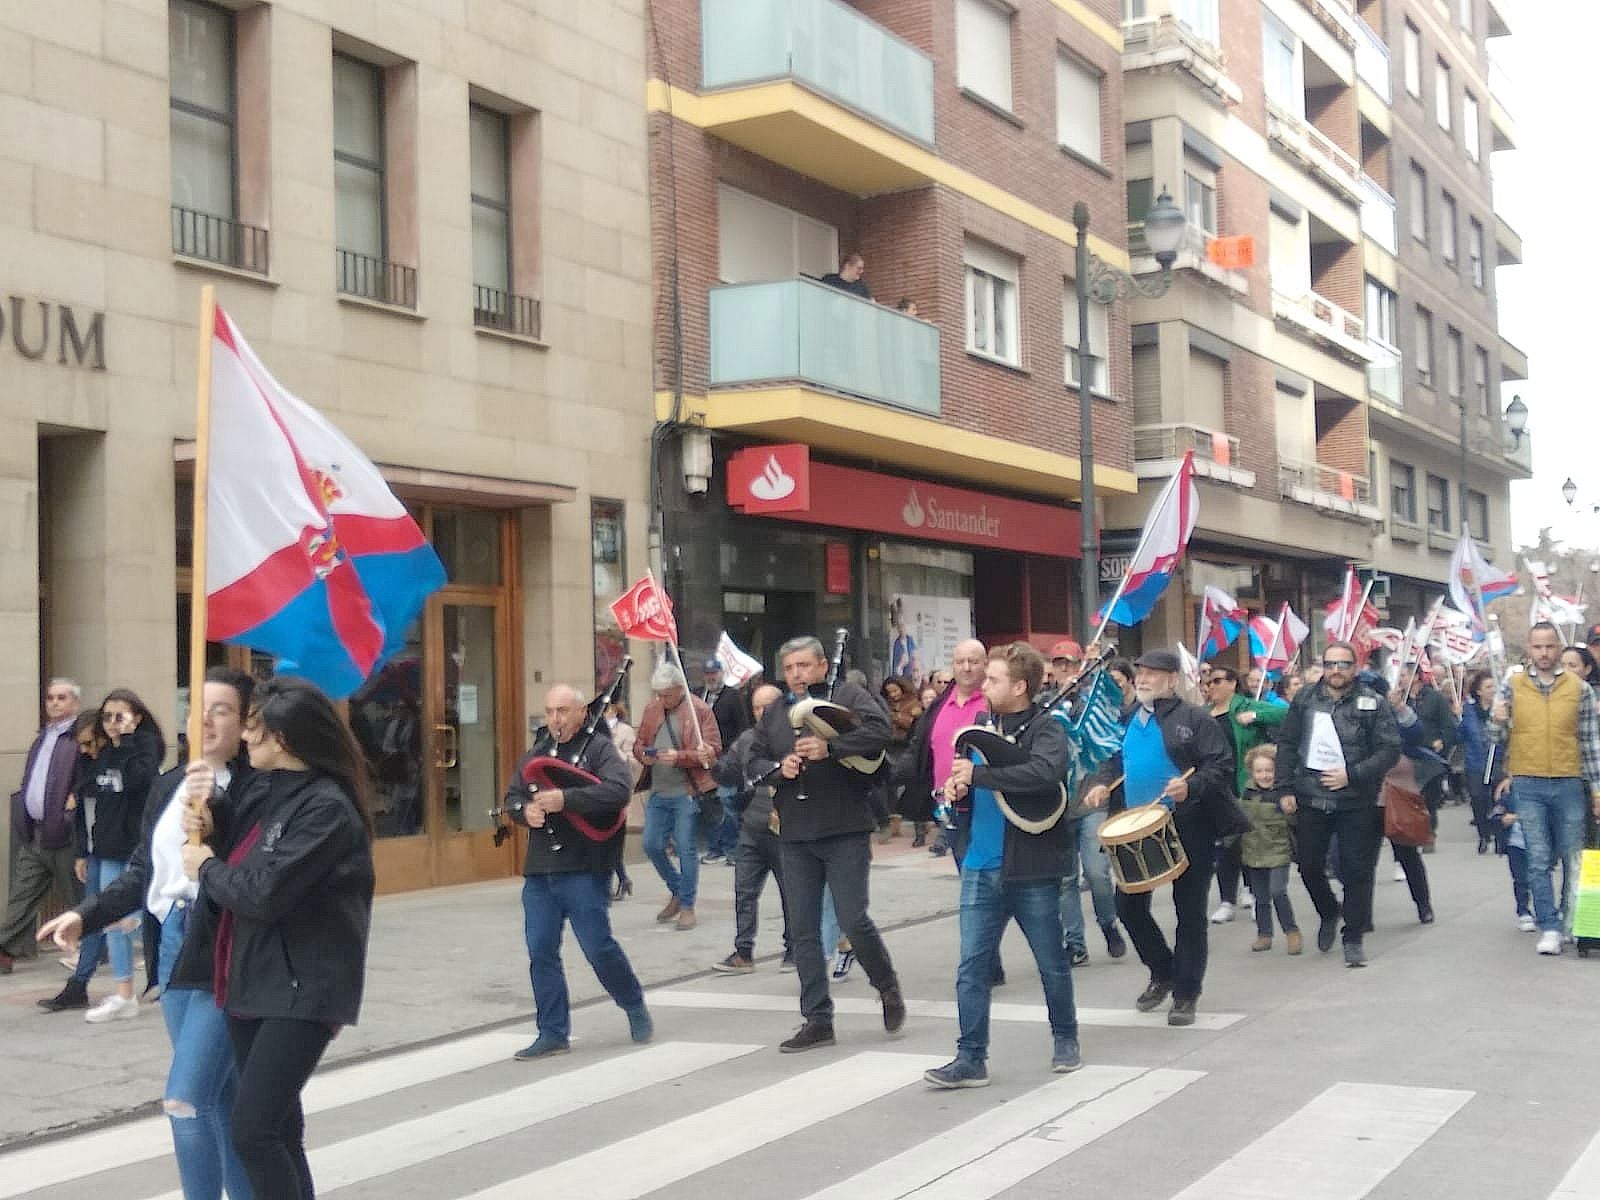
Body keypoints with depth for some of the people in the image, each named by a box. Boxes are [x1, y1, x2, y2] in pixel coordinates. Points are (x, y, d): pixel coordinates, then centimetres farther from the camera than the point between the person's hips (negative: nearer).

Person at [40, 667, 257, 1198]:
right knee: (219, 1097, 15)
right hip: (173, 948, 7)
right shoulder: (168, 785, 11)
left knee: (185, 1098, -11)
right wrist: (85, 915, 6)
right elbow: (142, 872, 16)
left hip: (224, 957, -7)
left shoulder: (255, 789, -11)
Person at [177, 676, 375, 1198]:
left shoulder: (327, 806, -17)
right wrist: (207, 825, -8)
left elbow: (264, 893, -23)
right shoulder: (264, 788, 10)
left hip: (302, 989, -9)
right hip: (251, 979, 9)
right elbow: (237, 864, 10)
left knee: (253, 1130, -14)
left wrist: (206, 869, -5)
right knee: (277, 1127, 14)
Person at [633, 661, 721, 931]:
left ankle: (687, 906, 10)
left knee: (687, 850, -3)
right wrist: (643, 754, -5)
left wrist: (679, 757, -21)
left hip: (686, 793, -6)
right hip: (657, 792, 6)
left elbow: (712, 751, -9)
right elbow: (638, 743, 19)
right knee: (651, 845, 7)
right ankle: (677, 892, 29)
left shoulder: (699, 710, -6)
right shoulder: (651, 709, 10)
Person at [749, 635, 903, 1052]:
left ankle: (888, 987, 20)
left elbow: (879, 729, -16)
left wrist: (830, 748, -26)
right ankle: (817, 1020, 13)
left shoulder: (848, 696, 0)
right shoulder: (775, 714, 15)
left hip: (845, 830, -5)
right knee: (803, 931, 5)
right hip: (796, 837, 5)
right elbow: (751, 763, 14)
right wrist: (778, 768, -7)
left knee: (853, 921, -8)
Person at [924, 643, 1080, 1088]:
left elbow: (1043, 772, -31)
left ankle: (1065, 1039, 30)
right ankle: (970, 1059, 4)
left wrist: (977, 775, -24)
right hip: (981, 868, 5)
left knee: (1052, 963, 11)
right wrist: (959, 791, -1)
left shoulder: (1046, 729, -10)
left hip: (1031, 869, -5)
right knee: (972, 965, 0)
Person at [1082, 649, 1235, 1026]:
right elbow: (1114, 759, 23)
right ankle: (1162, 972, 29)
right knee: (1128, 904, 7)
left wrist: (1191, 787, -28)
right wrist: (1102, 784, 3)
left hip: (1187, 826, -6)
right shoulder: (1128, 720, 12)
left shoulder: (1195, 719, -7)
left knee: (1189, 910, 2)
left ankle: (1185, 995, 12)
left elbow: (1221, 767, -12)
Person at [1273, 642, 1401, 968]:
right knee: (1309, 866, 10)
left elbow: (1390, 750, -9)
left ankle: (1354, 938, 15)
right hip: (1311, 799, 3)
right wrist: (1285, 788, 2)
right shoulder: (1305, 699, 3)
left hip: (1356, 803, -3)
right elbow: (1286, 743, 8)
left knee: (1356, 871, 2)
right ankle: (1329, 913, 38)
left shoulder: (1372, 703, -6)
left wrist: (1351, 775, -18)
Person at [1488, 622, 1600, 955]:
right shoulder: (1511, 687, 2)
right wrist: (1497, 721, -17)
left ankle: (1571, 919, 24)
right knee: (1539, 860, -3)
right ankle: (1549, 929, -1)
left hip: (1569, 784, 1)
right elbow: (1497, 739, 6)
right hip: (1527, 786, -1)